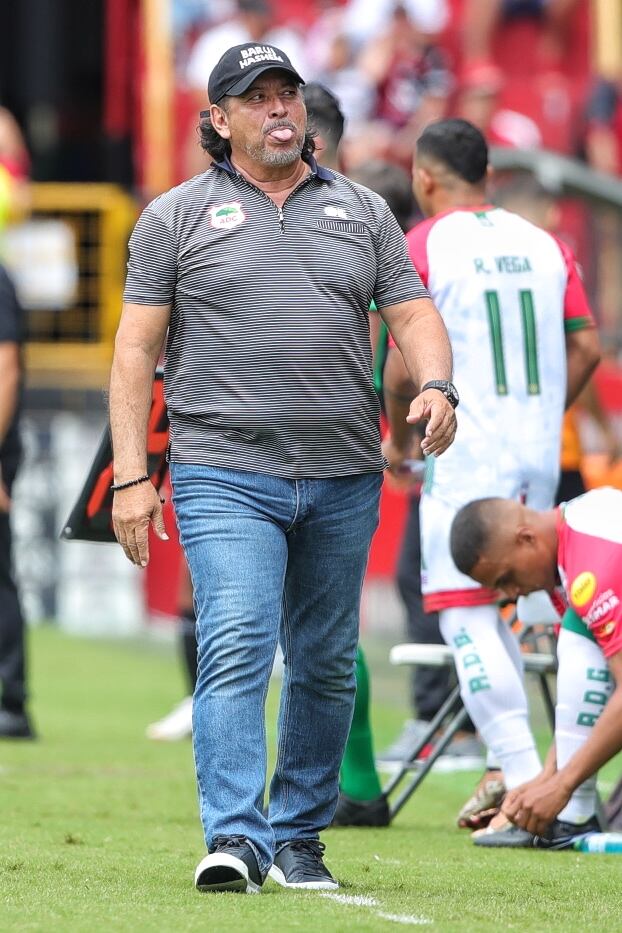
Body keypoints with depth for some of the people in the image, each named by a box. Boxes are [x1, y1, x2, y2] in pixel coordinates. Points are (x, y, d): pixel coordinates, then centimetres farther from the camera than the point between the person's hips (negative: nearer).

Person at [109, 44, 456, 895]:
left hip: (344, 479, 3)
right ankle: (235, 839, -23)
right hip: (226, 476, -3)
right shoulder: (177, 216, 6)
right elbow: (137, 346, 3)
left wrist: (433, 386, -13)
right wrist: (131, 475, -5)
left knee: (326, 665, 8)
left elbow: (411, 313, 10)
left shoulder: (363, 212, 14)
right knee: (236, 651, -17)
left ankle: (299, 837, 19)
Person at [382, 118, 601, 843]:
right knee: (506, 611, 17)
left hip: (465, 456, -6)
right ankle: (508, 764, 14)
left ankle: (526, 785, -16)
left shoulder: (420, 247, -5)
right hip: (540, 456, 6)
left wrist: (397, 440, 6)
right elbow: (585, 349, 8)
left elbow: (403, 366, -10)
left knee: (466, 616, -6)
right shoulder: (543, 244, 11)